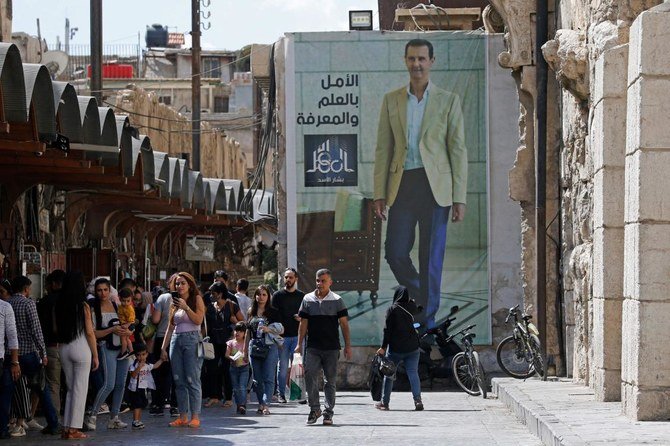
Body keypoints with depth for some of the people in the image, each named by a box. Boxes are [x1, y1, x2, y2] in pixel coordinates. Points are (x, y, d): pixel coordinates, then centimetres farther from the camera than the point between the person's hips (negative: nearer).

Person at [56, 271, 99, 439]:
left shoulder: (58, 306, 2)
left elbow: (56, 330, 7)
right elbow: (89, 333, -8)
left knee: (71, 388, 15)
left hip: (63, 348, 5)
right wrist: (95, 356, -2)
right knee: (80, 389, 2)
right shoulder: (83, 306, -10)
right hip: (81, 348, -5)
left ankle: (66, 428, 11)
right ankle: (74, 429, 0)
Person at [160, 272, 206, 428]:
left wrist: (185, 307, -19)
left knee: (192, 380, -9)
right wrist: (163, 348, 15)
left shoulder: (197, 299, 2)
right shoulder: (175, 303, 18)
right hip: (176, 340, 6)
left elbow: (198, 320, -10)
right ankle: (183, 417, 6)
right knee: (179, 381, 3)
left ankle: (195, 417, -9)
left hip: (192, 340, -6)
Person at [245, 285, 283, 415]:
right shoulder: (251, 312, 13)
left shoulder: (273, 312, 1)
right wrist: (245, 349, 18)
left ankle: (266, 405, -14)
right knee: (257, 378, 6)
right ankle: (261, 404, 14)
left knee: (268, 378, -9)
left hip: (270, 347, -5)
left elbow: (281, 330, -1)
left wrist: (268, 329, -18)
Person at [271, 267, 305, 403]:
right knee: (283, 366, -1)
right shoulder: (278, 295, 6)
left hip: (297, 336, 1)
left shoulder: (302, 296, 11)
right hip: (282, 336, -1)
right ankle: (281, 394, 5)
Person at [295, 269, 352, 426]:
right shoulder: (308, 299, 7)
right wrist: (299, 344, 5)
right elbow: (303, 323, 10)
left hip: (331, 348, -1)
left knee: (330, 380, 3)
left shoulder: (337, 301, 3)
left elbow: (344, 323, 3)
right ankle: (314, 408, -3)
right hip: (313, 347, 1)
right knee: (309, 375, -13)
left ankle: (328, 412, 8)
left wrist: (348, 345, -2)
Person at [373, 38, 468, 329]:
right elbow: (383, 149, 10)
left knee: (431, 256, 0)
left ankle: (428, 318, 10)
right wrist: (379, 193, 3)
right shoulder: (391, 100, 10)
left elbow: (458, 150, 2)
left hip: (435, 186, -2)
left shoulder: (448, 101, 4)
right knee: (395, 253, -1)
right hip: (402, 185, 2)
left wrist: (459, 198, -4)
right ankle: (419, 296, 25)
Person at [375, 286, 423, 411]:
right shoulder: (412, 307, 2)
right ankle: (418, 400, -12)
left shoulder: (392, 309, -9)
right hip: (412, 347, 3)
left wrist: (383, 347, -10)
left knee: (388, 374, 9)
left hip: (396, 348, -3)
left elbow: (388, 330, -12)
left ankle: (384, 402, 12)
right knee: (413, 373, 2)